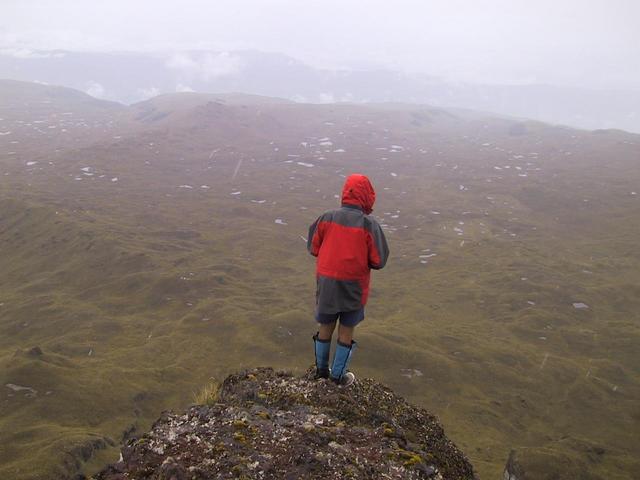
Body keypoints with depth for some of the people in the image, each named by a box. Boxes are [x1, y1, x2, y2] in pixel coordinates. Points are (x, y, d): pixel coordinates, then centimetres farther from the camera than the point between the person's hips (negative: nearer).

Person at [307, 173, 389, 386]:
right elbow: (378, 261, -12)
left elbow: (313, 247, 2)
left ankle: (321, 369, 34)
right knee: (346, 330, 14)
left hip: (326, 282, 3)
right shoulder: (369, 224, -16)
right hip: (353, 286, -3)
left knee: (326, 327, 20)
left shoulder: (327, 217, -8)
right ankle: (338, 375, 26)